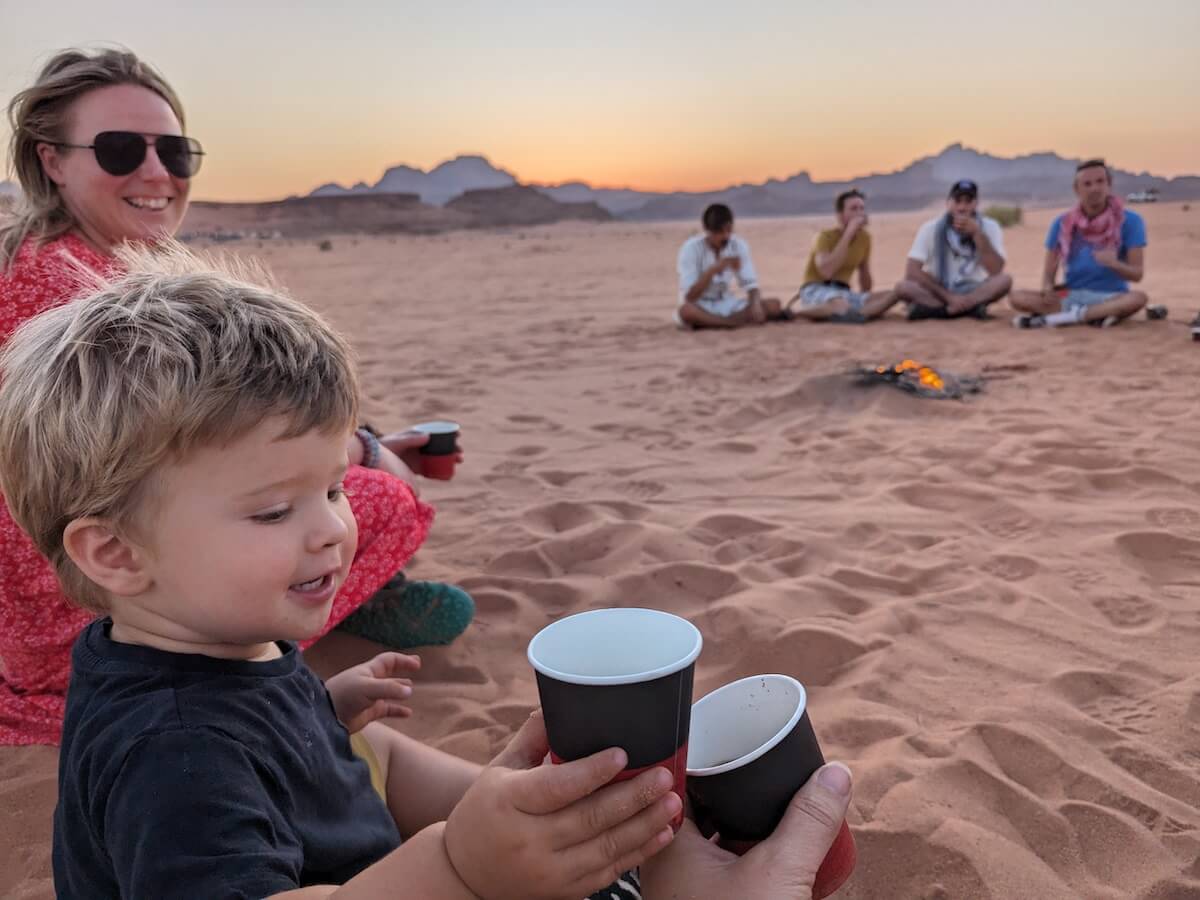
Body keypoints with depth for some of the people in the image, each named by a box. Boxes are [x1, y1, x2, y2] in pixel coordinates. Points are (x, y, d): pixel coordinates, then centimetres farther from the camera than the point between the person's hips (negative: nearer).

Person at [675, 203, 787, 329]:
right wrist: (712, 270, -35)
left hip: (727, 304, 5)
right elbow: (689, 297, -23)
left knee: (774, 305, -17)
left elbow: (751, 284, -6)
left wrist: (756, 304, -28)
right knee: (686, 311, -40)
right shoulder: (691, 248, -17)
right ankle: (743, 320, -23)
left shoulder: (739, 245, -6)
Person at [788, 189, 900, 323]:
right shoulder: (826, 236, -10)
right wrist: (848, 233, -23)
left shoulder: (865, 237, 9)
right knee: (842, 307, -41)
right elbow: (826, 271, -29)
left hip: (843, 292, 7)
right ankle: (792, 313, -18)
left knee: (893, 294, -14)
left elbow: (865, 274, 23)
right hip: (816, 290, -7)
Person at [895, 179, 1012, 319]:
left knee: (1005, 280, -28)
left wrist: (977, 234, -24)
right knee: (903, 287, -29)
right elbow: (912, 272, -16)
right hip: (938, 293, -1)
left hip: (974, 292, 1)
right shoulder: (931, 228, -7)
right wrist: (949, 296, -23)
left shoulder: (990, 227, -4)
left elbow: (996, 271, -17)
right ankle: (970, 308, -34)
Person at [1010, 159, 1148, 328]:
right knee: (1018, 298, -23)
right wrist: (1048, 290, -21)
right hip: (1071, 297, 2)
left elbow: (1137, 273, -7)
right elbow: (1049, 271, 4)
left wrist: (1115, 264, -30)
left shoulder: (1130, 221, -4)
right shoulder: (1062, 223, 2)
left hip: (1111, 297, -1)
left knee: (1138, 298, -36)